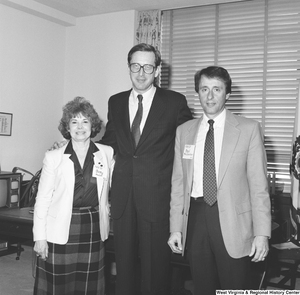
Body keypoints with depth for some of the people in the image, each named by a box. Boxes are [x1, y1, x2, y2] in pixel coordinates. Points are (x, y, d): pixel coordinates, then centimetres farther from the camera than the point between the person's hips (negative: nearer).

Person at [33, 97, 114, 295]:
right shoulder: (53, 157, -2)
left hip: (93, 230, 2)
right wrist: (40, 236, -4)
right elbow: (42, 198, -1)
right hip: (60, 231, -1)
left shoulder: (107, 153, 3)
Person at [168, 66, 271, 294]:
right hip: (195, 217, 3)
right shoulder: (184, 131, 8)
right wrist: (176, 228, 5)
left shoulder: (249, 129, -1)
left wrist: (262, 233, -8)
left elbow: (258, 184, -4)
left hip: (232, 222, -3)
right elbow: (178, 182, 8)